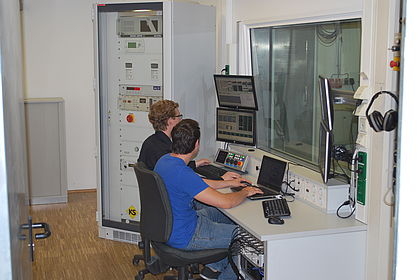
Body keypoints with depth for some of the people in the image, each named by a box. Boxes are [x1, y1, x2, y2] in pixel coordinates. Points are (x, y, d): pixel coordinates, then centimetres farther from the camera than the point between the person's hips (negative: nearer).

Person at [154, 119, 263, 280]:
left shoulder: (164, 160, -1)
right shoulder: (181, 173, -32)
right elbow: (225, 202, -29)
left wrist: (228, 183, 18)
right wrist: (245, 193, -8)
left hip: (167, 226, 10)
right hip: (184, 238, -10)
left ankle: (215, 266, 36)